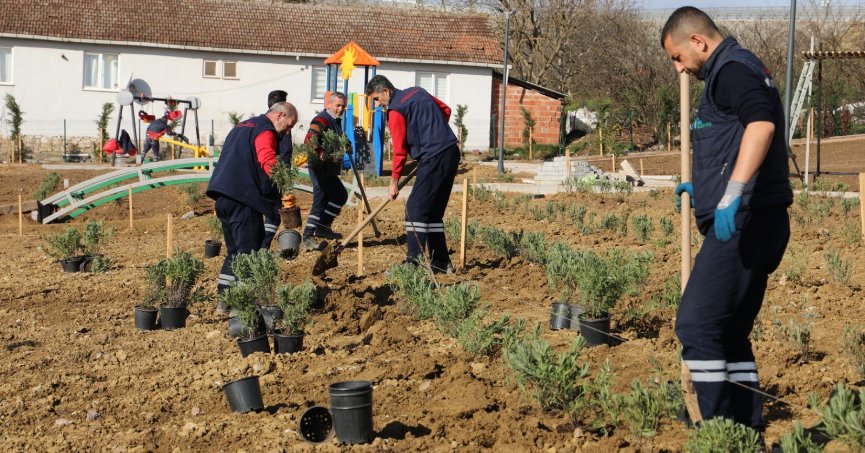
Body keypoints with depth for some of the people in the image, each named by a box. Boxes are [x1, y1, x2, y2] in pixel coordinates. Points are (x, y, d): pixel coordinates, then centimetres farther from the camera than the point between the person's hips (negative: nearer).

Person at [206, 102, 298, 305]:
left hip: (223, 196, 9)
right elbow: (269, 163, -25)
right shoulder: (265, 132, -7)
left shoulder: (243, 126, 24)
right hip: (242, 198, -9)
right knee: (248, 250, -7)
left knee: (235, 249, 17)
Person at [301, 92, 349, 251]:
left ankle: (308, 236, 18)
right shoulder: (321, 120, -15)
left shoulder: (336, 121, 17)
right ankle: (323, 226, -3)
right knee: (340, 195, -13)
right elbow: (309, 142, -28)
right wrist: (321, 154, -40)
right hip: (321, 167, -10)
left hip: (329, 169, 10)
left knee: (321, 202, 13)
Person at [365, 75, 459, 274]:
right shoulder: (417, 92, 16)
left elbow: (400, 150, -8)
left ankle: (414, 260, -14)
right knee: (434, 211, 13)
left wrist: (394, 181, -1)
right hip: (452, 152, 9)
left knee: (415, 209, -8)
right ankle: (441, 261, 14)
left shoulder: (396, 110, -8)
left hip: (434, 157, -9)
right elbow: (446, 110, 22)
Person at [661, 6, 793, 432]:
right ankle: (748, 427, 18)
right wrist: (703, 188, 38)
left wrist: (733, 193, -36)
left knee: (696, 325, -11)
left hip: (742, 222, -11)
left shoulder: (731, 69, -9)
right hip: (749, 223, 11)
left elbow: (761, 124, -29)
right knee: (730, 332, 13)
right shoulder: (742, 70, 24)